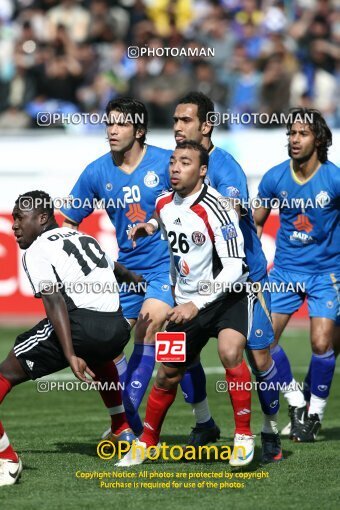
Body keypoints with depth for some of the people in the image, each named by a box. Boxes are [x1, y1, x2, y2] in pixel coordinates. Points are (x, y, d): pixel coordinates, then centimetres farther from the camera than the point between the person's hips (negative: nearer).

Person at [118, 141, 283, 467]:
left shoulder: (215, 209, -23)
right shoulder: (164, 204, -1)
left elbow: (233, 268, -26)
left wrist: (196, 304, -31)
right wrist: (150, 227, 6)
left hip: (229, 296, -6)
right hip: (187, 302, 6)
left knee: (230, 353, -32)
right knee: (168, 375, 9)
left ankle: (244, 436, -19)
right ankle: (146, 444, 27)